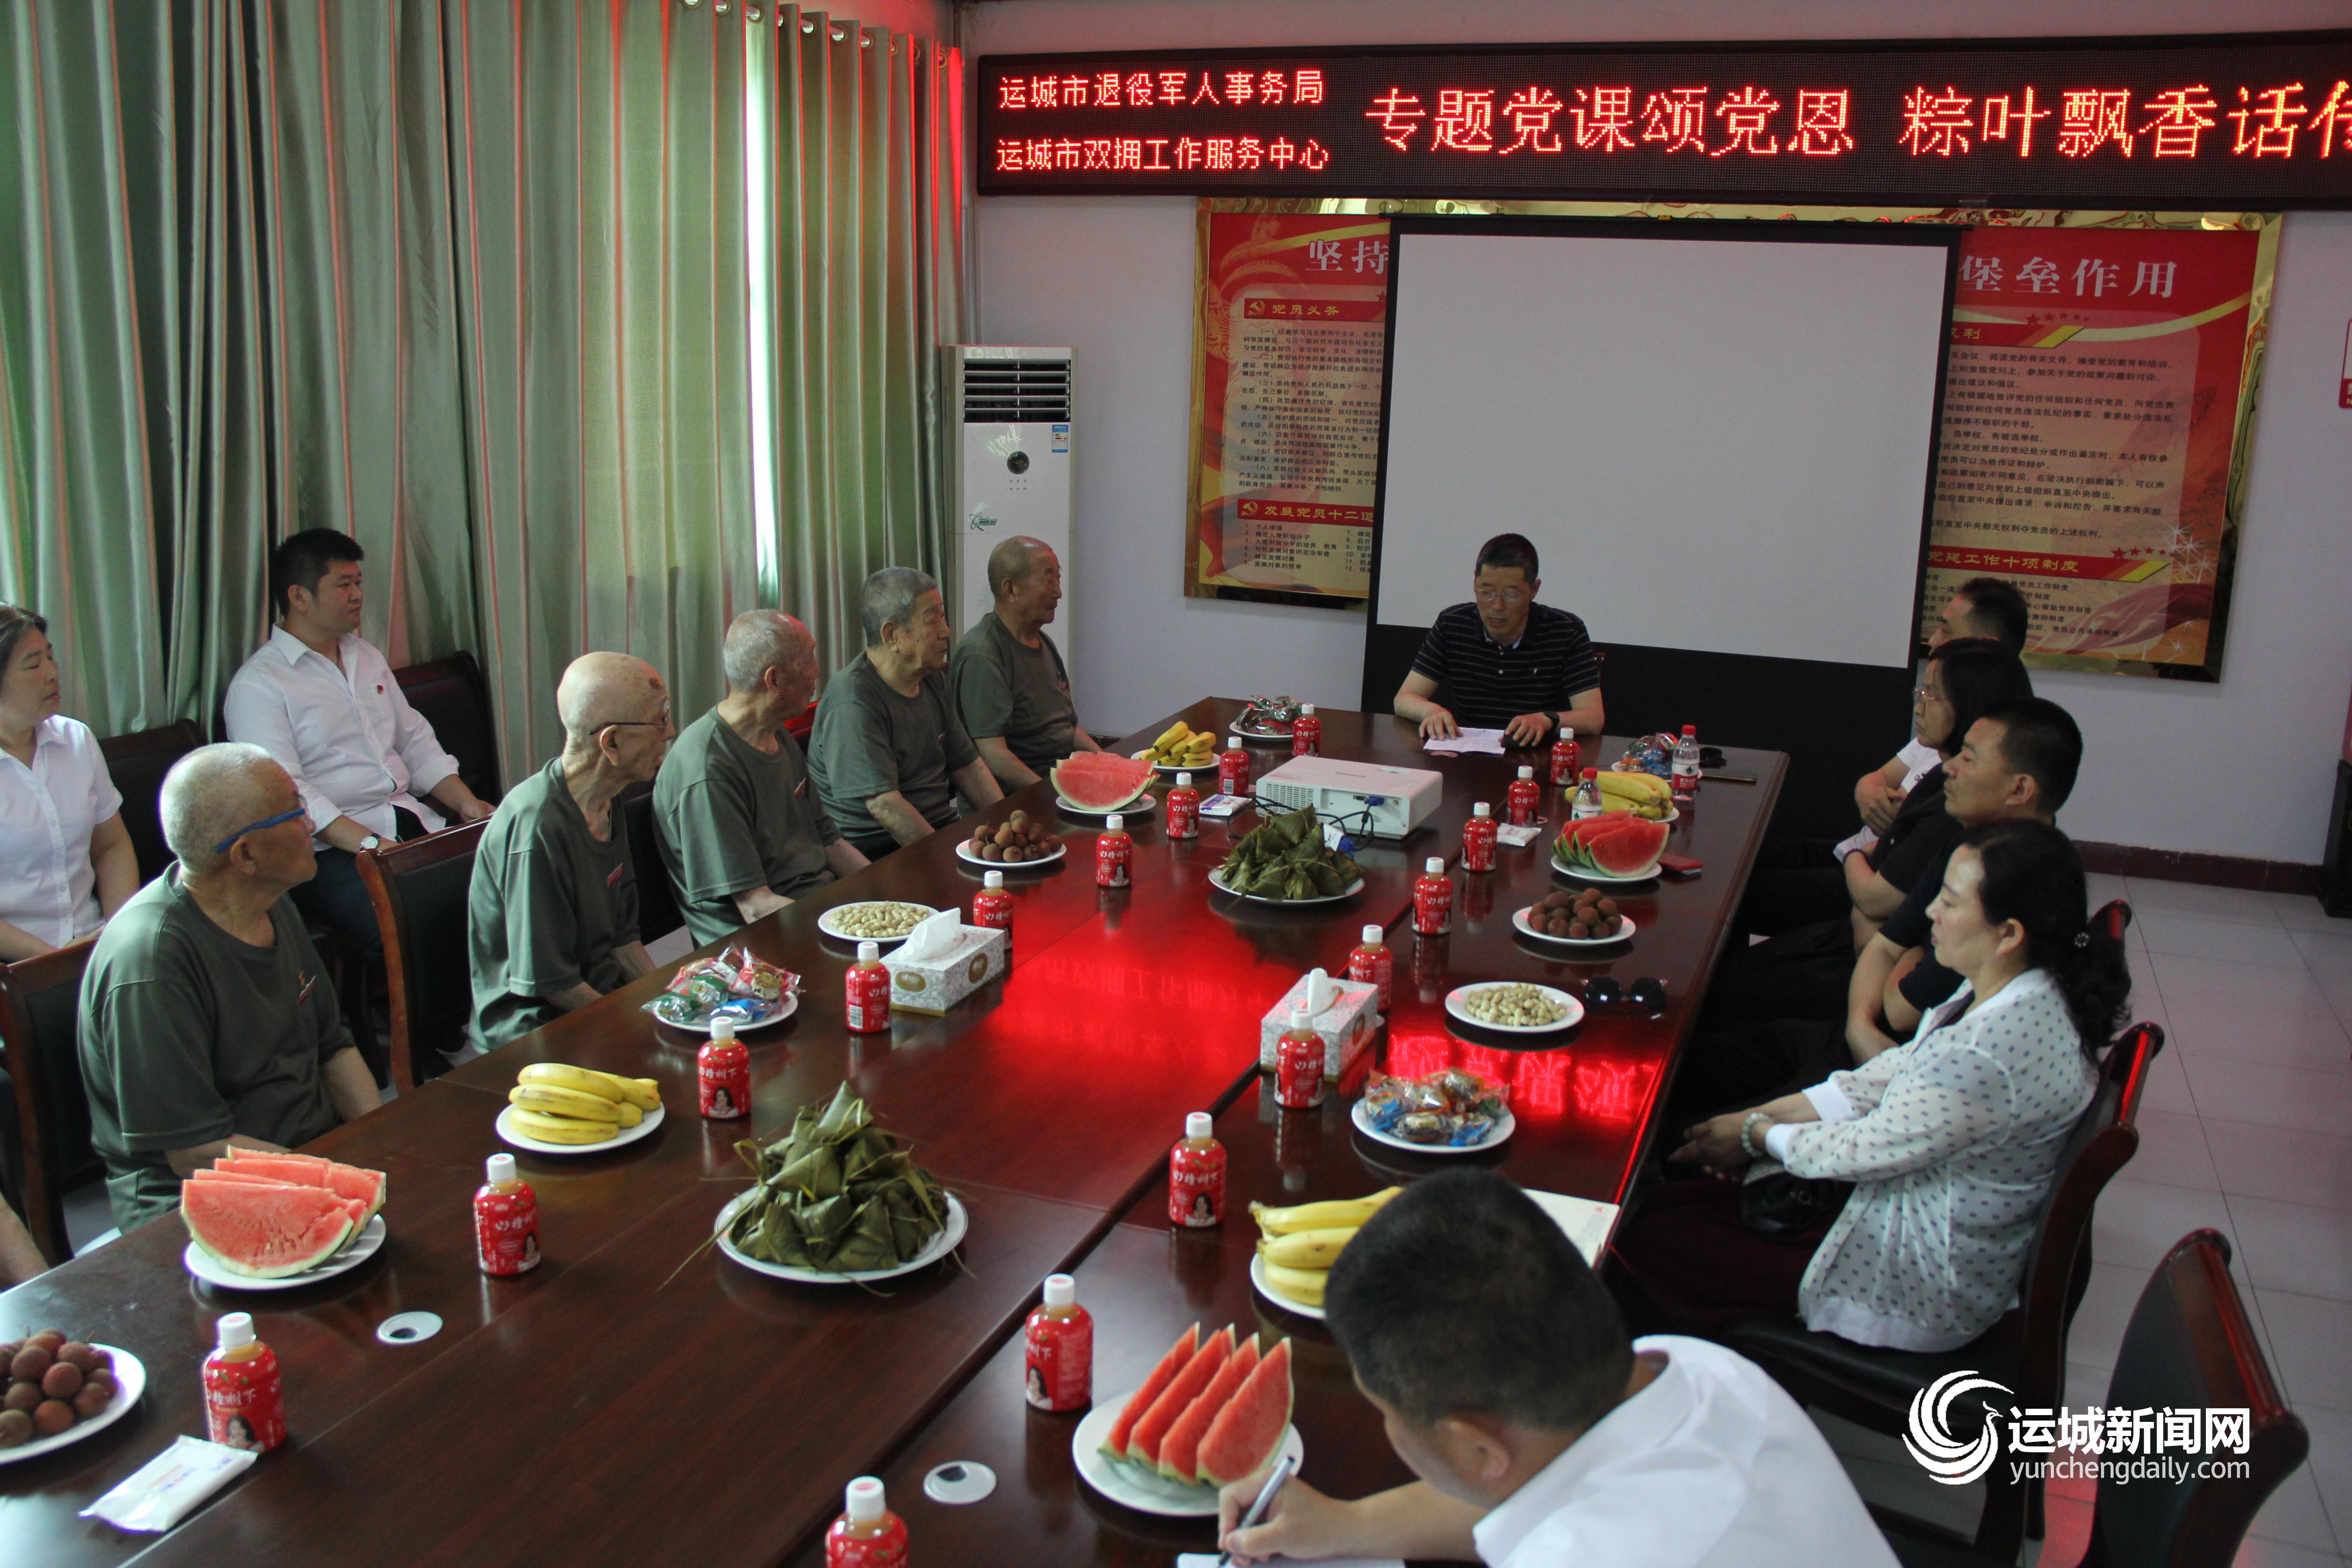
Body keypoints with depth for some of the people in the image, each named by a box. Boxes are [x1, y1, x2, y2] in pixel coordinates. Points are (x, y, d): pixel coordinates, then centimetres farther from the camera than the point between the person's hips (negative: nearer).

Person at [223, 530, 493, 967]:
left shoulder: (367, 656, 21)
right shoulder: (257, 684, -3)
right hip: (330, 846, -7)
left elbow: (416, 742, 22)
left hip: (413, 823, 7)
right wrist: (371, 845, -24)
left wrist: (468, 804, 4)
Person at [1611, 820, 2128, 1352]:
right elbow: (1904, 1067, 6)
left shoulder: (1993, 1052, -36)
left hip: (1918, 1290, -9)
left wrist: (1760, 1135, -5)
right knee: (1674, 1201, 13)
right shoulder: (2023, 989, -6)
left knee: (1643, 1244, -6)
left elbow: (1870, 1148, -23)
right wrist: (1774, 1113, 1)